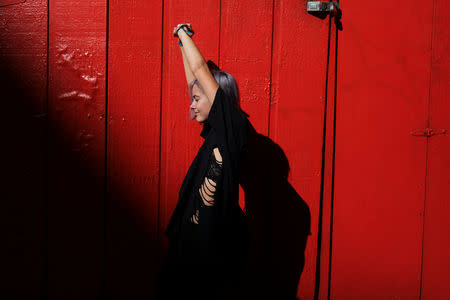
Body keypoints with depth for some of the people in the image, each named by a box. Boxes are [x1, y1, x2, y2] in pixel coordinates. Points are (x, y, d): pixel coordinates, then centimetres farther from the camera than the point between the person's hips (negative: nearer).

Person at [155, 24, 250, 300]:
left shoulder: (233, 126, -11)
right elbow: (194, 78, 21)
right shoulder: (217, 130, 11)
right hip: (199, 234, 9)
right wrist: (183, 42, 26)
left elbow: (199, 68, -8)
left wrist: (184, 33, 4)